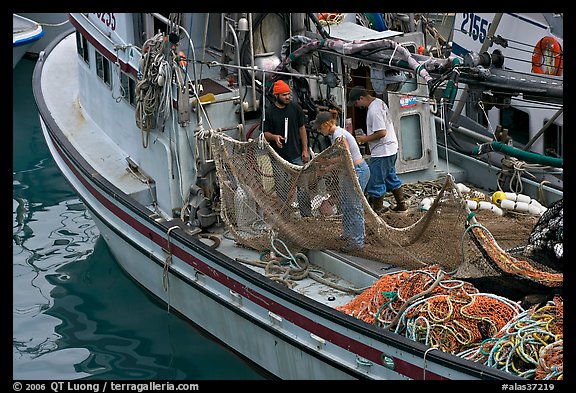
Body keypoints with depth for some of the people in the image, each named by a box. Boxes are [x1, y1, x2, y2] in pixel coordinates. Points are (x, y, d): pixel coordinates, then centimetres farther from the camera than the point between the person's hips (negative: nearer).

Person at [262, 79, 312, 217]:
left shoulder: (295, 108, 3)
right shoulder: (269, 111, -3)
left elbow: (302, 129, 9)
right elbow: (265, 133, 1)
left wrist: (305, 150, 4)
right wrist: (274, 137, -22)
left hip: (296, 154, 1)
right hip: (278, 156, -1)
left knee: (302, 185, -1)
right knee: (280, 188, 5)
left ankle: (307, 214, 6)